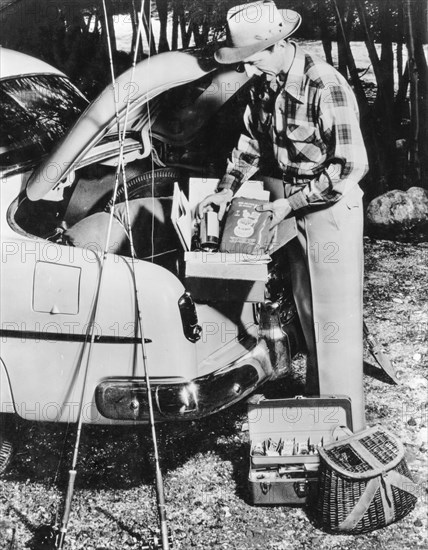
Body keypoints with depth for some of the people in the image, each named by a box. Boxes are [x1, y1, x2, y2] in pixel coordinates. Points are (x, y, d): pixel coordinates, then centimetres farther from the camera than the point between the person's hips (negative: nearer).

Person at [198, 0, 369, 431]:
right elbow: (252, 142, 18)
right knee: (307, 311, 16)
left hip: (332, 210, -8)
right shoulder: (264, 85, 2)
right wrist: (226, 189, 10)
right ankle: (316, 400, 33)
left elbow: (351, 165, -21)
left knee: (334, 318, 0)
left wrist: (290, 203, -19)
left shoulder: (325, 86, -22)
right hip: (295, 208, 8)